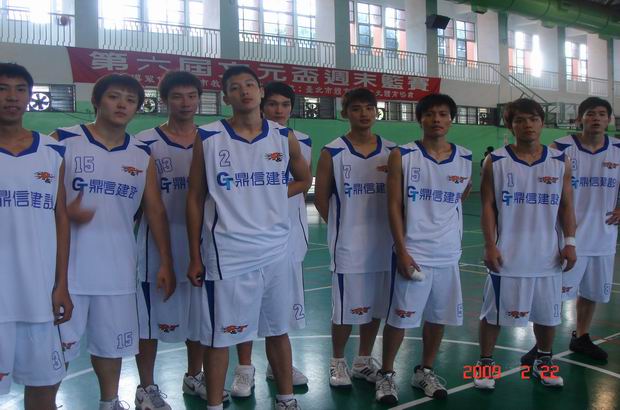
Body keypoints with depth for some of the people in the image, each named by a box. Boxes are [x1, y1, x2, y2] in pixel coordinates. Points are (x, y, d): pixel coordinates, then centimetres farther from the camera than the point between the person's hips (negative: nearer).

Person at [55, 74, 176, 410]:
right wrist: (66, 213, -21)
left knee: (112, 342, 15)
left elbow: (155, 212, 8)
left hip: (117, 268, 3)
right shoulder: (64, 141, -3)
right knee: (56, 346, 3)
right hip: (67, 265, -3)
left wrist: (166, 263, 5)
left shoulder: (142, 155, 8)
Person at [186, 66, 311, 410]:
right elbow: (195, 199, -1)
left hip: (275, 250, 3)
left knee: (278, 329, 16)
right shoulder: (208, 138, -4)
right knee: (219, 336, 6)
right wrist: (195, 256, -3)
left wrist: (271, 197, 1)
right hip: (226, 254, -3)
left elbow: (303, 179, 19)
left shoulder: (284, 139, 3)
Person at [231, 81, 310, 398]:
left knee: (285, 296, 11)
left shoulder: (303, 142, 6)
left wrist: (301, 226, 7)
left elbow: (304, 186, 12)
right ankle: (245, 369, 16)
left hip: (290, 228, 4)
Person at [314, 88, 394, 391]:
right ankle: (337, 362, 25)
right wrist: (344, 227, 0)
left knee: (376, 307, 13)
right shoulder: (332, 153, -5)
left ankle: (364, 360, 31)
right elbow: (321, 198, -1)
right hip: (348, 246, -3)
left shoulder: (392, 151, 4)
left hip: (383, 243, 4)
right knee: (345, 309, 4)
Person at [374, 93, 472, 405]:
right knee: (400, 318, 4)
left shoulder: (465, 159, 4)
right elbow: (394, 206, -8)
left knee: (439, 317, 14)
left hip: (448, 254, 4)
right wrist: (402, 251, -13)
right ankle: (386, 375, 21)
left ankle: (425, 372, 32)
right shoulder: (402, 156, -6)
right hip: (413, 253, -4)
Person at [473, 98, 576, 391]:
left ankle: (543, 362, 37)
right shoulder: (495, 162, -5)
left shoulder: (560, 162, 3)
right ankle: (485, 363, 24)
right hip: (507, 255, -3)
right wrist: (490, 246, -11)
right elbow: (488, 206, -5)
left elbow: (566, 206, 7)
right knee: (493, 312, 6)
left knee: (547, 313, 15)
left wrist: (569, 242, 0)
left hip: (547, 255, 3)